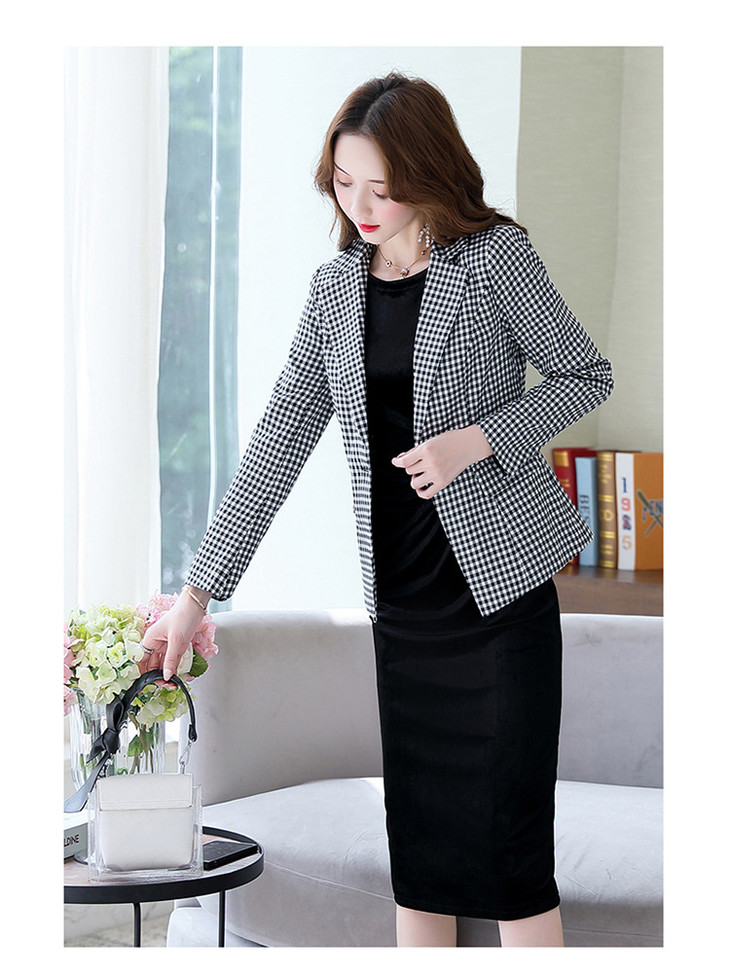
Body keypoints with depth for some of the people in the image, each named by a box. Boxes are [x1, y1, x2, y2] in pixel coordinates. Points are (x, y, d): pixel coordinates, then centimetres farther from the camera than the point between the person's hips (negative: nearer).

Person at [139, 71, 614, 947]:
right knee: (415, 830, 9)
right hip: (400, 597, 5)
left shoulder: (496, 258, -6)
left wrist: (478, 438, -16)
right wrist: (198, 589, 4)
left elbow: (586, 376, 1)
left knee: (504, 832, -5)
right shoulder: (335, 288, 7)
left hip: (497, 578, -5)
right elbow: (278, 443, 7)